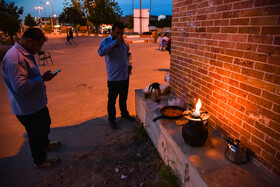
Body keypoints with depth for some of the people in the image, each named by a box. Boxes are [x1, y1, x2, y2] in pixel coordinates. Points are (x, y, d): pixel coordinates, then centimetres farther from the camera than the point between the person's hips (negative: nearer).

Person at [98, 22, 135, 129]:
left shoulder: (123, 42, 8)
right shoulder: (107, 41, -11)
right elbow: (101, 52, -33)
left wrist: (129, 65, 7)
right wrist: (115, 42, -36)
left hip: (125, 76, 6)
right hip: (113, 78, -6)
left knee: (123, 98, 22)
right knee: (112, 100, 8)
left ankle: (124, 113, 43)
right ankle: (111, 119, 26)